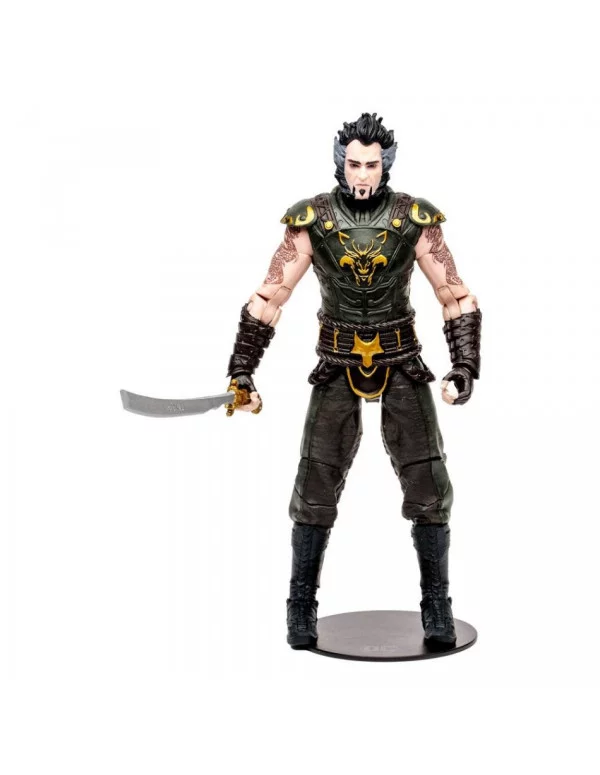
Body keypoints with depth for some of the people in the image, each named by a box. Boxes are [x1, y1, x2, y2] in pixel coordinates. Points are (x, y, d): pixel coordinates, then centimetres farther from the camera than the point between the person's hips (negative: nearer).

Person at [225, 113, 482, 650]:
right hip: (338, 369, 0)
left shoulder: (415, 221, -8)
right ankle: (302, 607, 15)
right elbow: (268, 298, -6)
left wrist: (465, 367, -11)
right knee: (315, 490, -2)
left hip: (402, 366, 1)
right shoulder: (312, 222, -9)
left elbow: (457, 298, -2)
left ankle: (437, 607, 14)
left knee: (429, 489, -2)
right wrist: (241, 372, -11)